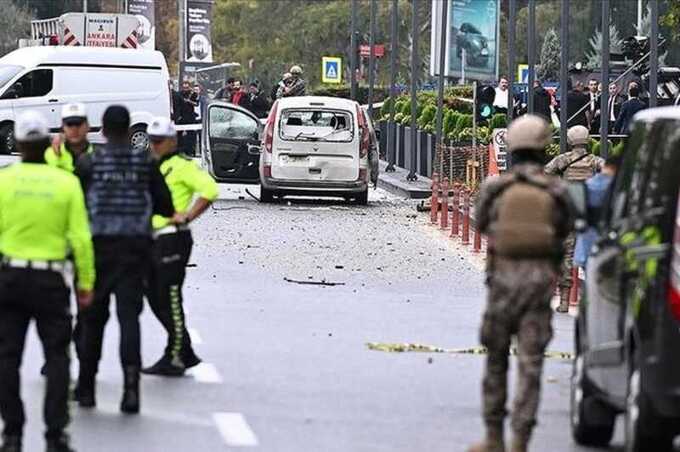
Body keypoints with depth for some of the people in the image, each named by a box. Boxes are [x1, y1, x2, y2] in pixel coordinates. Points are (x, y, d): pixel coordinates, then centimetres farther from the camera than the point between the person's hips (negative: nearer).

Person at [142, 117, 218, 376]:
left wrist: (187, 217, -19)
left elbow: (209, 189, -20)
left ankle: (174, 359, -1)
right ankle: (187, 354, 19)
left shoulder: (181, 166, -8)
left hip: (172, 238, -9)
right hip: (150, 239, 9)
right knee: (155, 299, 11)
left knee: (170, 299, -7)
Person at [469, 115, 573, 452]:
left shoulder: (495, 189, -4)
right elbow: (564, 231, 10)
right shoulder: (557, 192, -4)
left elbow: (481, 224, 12)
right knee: (530, 362, 1)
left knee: (496, 359, 15)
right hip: (541, 277, 0)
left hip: (504, 276, 0)